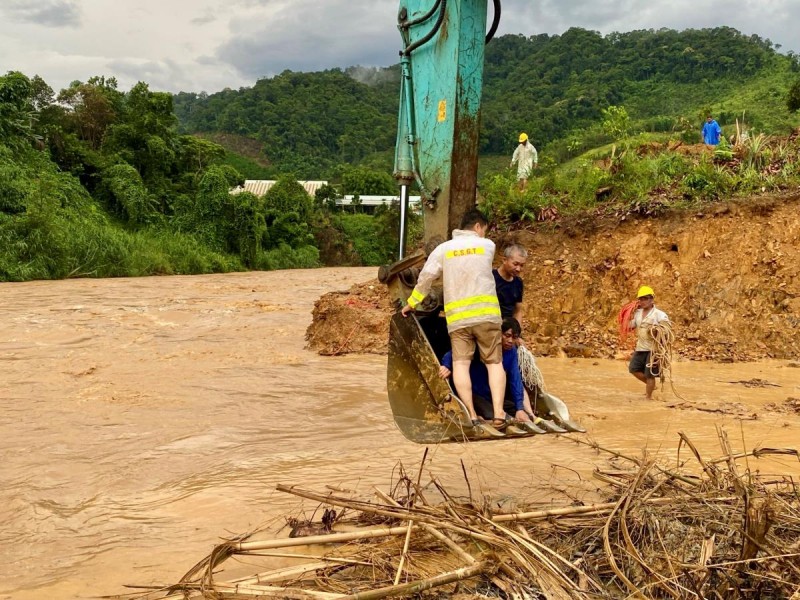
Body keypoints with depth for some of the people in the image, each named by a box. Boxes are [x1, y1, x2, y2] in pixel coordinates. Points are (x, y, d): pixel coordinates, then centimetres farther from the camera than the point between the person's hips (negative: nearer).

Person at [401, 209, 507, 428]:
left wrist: (411, 303, 22)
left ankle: (471, 414, -11)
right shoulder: (488, 245, 8)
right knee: (494, 362, 4)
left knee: (460, 363, -2)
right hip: (487, 313, 0)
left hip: (457, 317, 0)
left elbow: (425, 278, 9)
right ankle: (498, 412, -7)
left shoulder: (443, 248, 9)